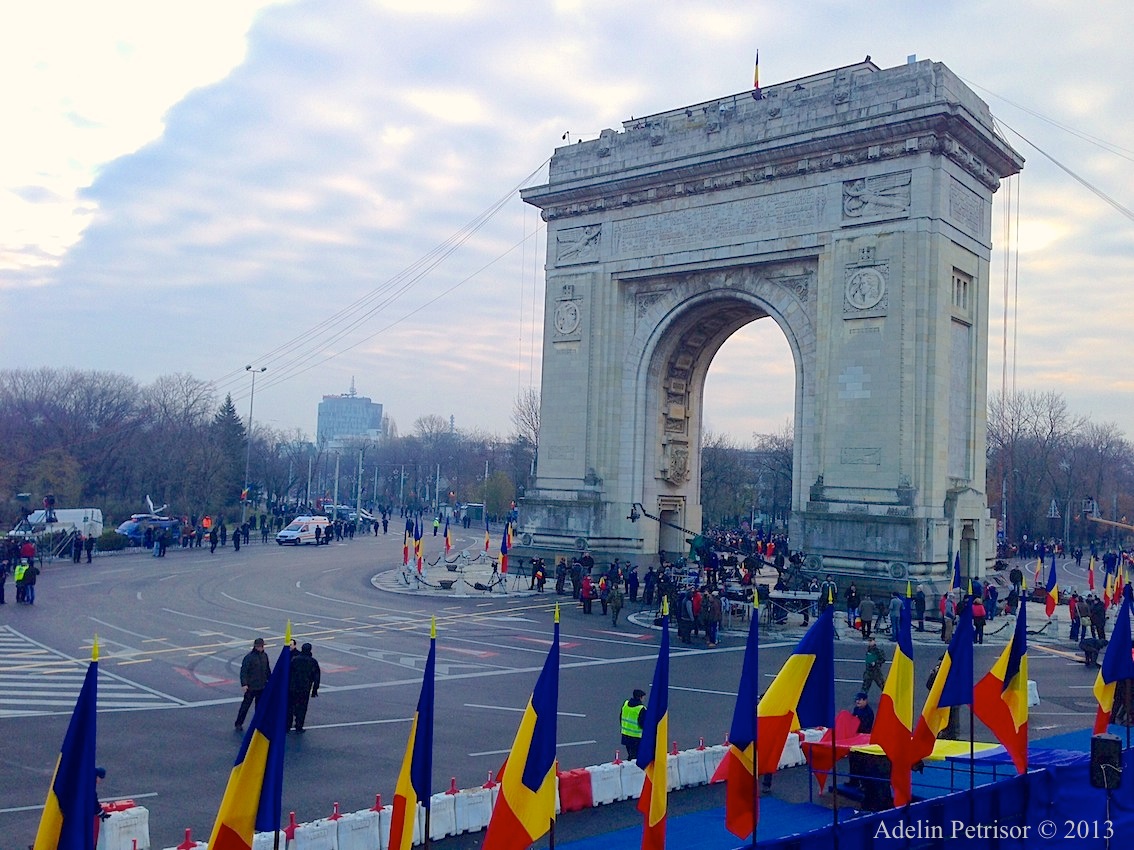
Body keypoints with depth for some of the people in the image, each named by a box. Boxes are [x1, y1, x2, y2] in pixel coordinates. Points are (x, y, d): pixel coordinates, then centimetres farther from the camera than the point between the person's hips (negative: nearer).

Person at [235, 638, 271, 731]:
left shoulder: (264, 655, 3)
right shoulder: (249, 657, -15)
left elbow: (267, 669, 15)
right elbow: (243, 671, -15)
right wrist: (244, 684, -22)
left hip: (262, 686, 5)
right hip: (251, 687, -5)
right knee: (245, 705, 0)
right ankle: (238, 724, 9)